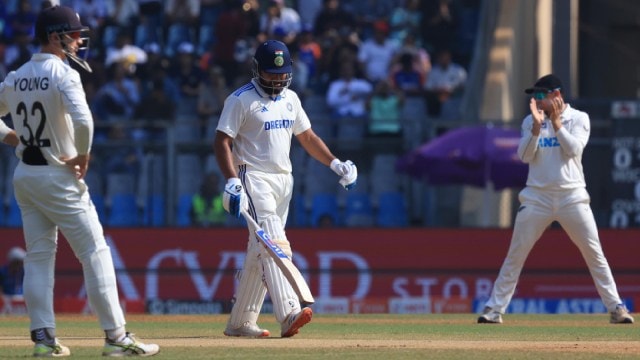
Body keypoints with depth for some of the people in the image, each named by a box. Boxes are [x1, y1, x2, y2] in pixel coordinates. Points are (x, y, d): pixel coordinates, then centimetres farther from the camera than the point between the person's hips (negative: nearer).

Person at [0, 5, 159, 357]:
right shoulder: (63, 74, -15)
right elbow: (82, 119, -29)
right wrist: (83, 155, -15)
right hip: (58, 177, -7)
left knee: (38, 257, 11)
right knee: (95, 253, -3)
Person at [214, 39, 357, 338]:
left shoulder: (290, 98, 14)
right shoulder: (241, 100, -7)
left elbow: (307, 137, 21)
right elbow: (222, 142, -11)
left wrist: (336, 164, 9)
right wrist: (232, 182, -23)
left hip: (283, 180, 7)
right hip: (254, 177, -7)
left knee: (260, 251, 8)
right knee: (273, 244, -21)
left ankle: (240, 322, 13)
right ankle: (288, 313, -34)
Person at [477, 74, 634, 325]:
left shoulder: (579, 118, 3)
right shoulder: (530, 121, 8)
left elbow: (573, 150, -11)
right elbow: (525, 156, -4)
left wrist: (556, 122, -14)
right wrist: (537, 126, -15)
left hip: (572, 196, -1)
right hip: (537, 197, 1)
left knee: (594, 254, -3)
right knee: (515, 255, -2)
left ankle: (616, 307, 4)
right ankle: (494, 309, 2)